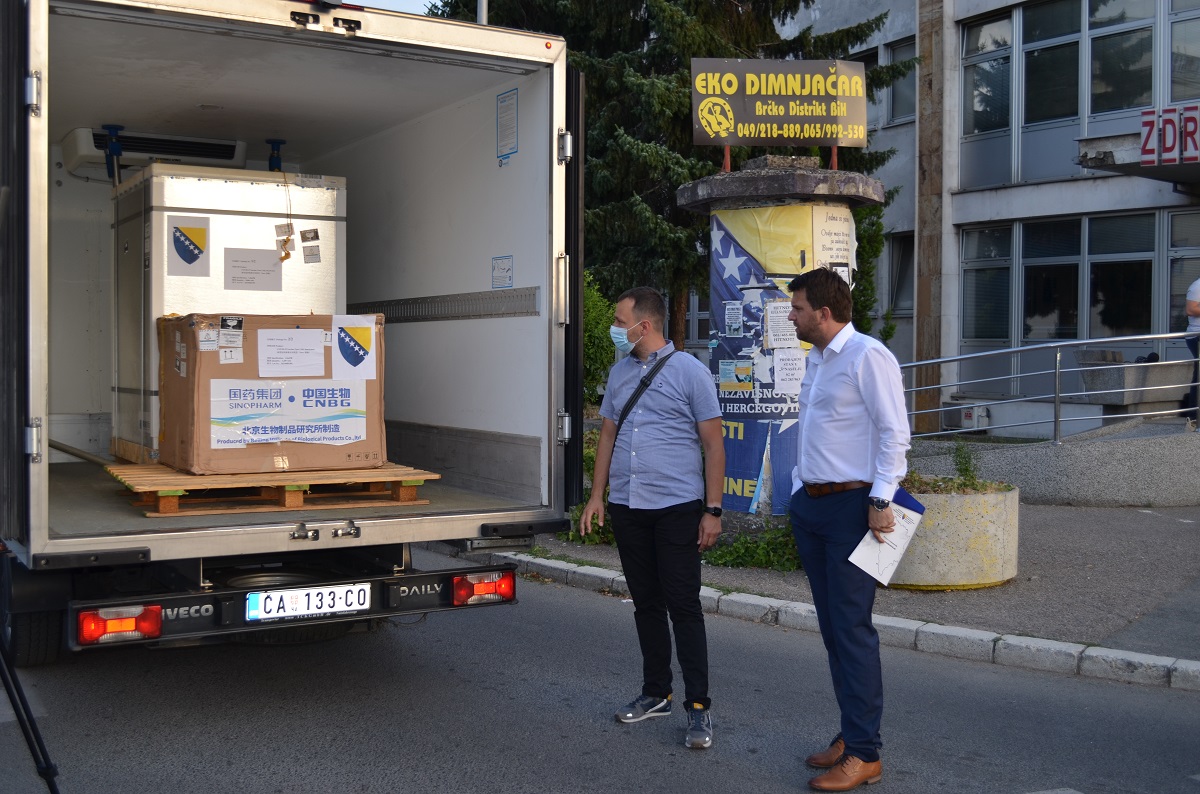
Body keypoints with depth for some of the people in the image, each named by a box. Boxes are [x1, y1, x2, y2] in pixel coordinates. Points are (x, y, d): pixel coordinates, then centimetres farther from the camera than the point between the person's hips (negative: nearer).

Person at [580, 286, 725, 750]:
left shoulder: (689, 372, -6)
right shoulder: (619, 373, 12)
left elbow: (713, 445, -6)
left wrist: (713, 511, -10)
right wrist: (597, 496, 11)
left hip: (676, 507, -6)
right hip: (626, 506, 6)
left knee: (683, 606, -4)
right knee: (646, 604, 13)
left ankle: (698, 707, 4)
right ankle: (656, 693, 25)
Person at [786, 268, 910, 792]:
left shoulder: (867, 356, -11)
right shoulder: (815, 361, 16)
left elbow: (893, 432, -15)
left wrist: (880, 500, -20)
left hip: (851, 504, -9)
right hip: (811, 503, 9)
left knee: (851, 626, -7)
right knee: (831, 625, 12)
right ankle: (851, 734, 22)